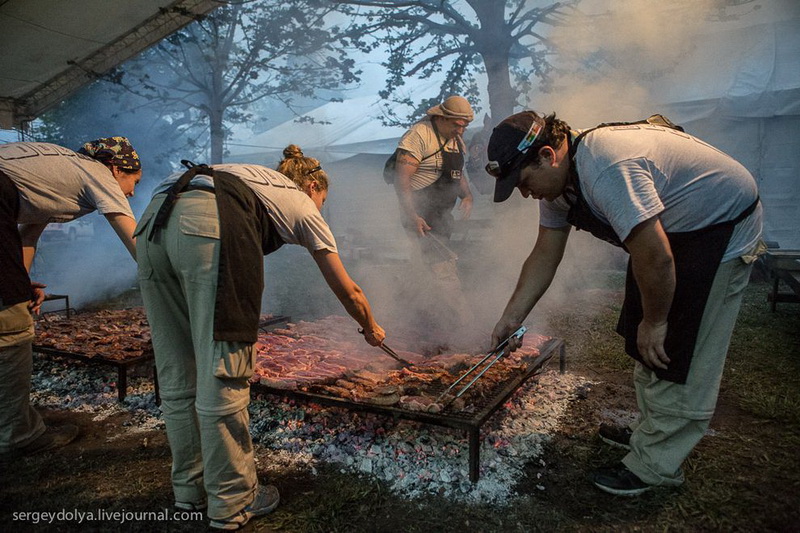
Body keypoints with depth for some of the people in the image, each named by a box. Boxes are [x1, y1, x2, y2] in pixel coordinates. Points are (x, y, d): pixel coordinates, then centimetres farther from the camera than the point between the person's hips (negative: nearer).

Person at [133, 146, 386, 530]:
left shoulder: (255, 179, 39)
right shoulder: (302, 203, 25)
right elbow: (347, 291, 28)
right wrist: (371, 329, 46)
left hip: (152, 222, 8)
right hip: (211, 228, -7)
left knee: (177, 376, 15)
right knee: (223, 379, 2)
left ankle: (190, 489, 30)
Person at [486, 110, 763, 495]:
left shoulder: (605, 170, -35)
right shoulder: (555, 180, -4)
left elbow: (655, 257, -34)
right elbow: (545, 255, 2)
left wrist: (654, 322, -19)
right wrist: (511, 318, 0)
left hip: (722, 227, -9)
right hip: (673, 229, 10)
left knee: (678, 354, -7)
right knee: (643, 345, 15)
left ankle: (655, 466, 7)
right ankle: (651, 430, 32)